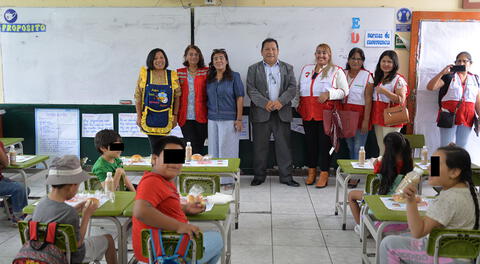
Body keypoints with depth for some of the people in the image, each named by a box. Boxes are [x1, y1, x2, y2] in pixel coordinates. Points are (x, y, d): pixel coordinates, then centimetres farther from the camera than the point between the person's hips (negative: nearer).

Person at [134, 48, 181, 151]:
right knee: (154, 146, -5)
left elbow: (177, 97, 8)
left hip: (165, 117, 1)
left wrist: (175, 116, 4)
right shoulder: (144, 74, 1)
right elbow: (138, 96, 3)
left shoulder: (172, 75, 4)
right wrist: (139, 116, 0)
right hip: (149, 117, -1)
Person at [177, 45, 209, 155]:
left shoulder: (206, 72, 6)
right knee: (191, 146, -2)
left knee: (200, 146, 3)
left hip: (201, 116, -1)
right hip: (185, 117, 1)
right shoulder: (179, 73, 10)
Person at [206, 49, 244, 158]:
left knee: (228, 152, -2)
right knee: (213, 151, 4)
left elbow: (240, 98, -4)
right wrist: (206, 116, 8)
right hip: (212, 120, 4)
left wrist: (239, 119, -10)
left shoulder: (234, 76, 0)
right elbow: (207, 99, 16)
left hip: (229, 119, -4)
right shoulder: (209, 79, 12)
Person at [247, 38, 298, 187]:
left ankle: (286, 176, 10)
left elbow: (292, 88, 3)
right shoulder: (253, 69, 9)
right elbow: (251, 90, -2)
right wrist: (265, 103, -15)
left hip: (282, 113, 1)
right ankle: (259, 176, 15)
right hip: (261, 113, -1)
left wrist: (281, 101, -14)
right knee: (260, 146, 4)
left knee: (284, 145, 2)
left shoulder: (288, 68, 13)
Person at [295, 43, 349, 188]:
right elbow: (299, 88, 23)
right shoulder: (306, 69, 17)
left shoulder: (336, 71, 2)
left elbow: (344, 91, -2)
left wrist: (329, 94, -17)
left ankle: (324, 174, 6)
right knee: (310, 142, 9)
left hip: (326, 113, -4)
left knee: (325, 142, -2)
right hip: (308, 113, 4)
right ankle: (311, 172, 21)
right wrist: (299, 105, 12)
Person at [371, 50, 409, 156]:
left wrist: (384, 91, -21)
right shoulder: (377, 79, 18)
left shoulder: (399, 80, -6)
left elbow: (401, 100, -16)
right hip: (377, 119, 7)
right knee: (381, 150, 11)